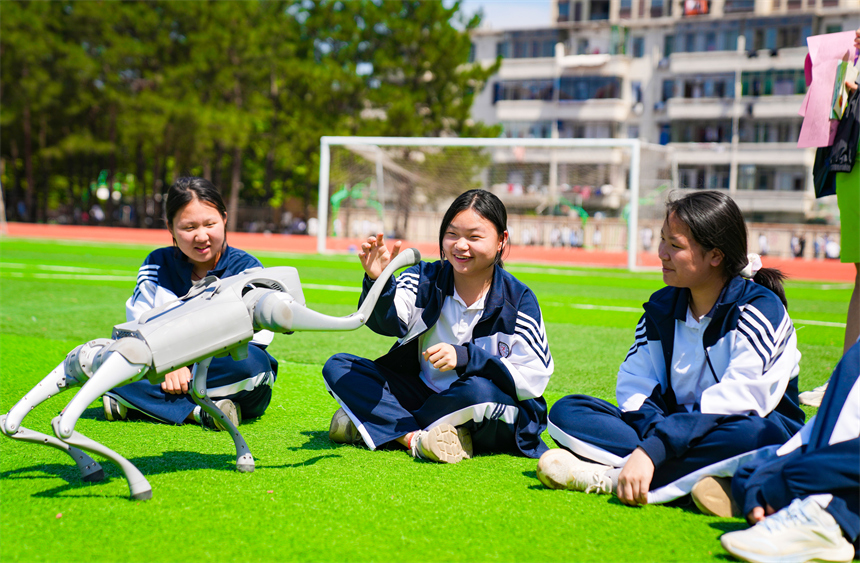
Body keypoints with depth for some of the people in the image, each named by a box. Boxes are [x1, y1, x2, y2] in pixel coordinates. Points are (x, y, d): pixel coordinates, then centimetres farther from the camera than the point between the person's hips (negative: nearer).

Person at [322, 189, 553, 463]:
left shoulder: (518, 299, -8)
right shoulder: (425, 278, 0)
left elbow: (535, 378, -15)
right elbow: (389, 322, -19)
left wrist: (465, 357, -25)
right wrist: (378, 282, -41)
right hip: (424, 392, 4)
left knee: (481, 389, -38)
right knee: (338, 368, -8)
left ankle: (381, 426, -16)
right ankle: (416, 438, -26)